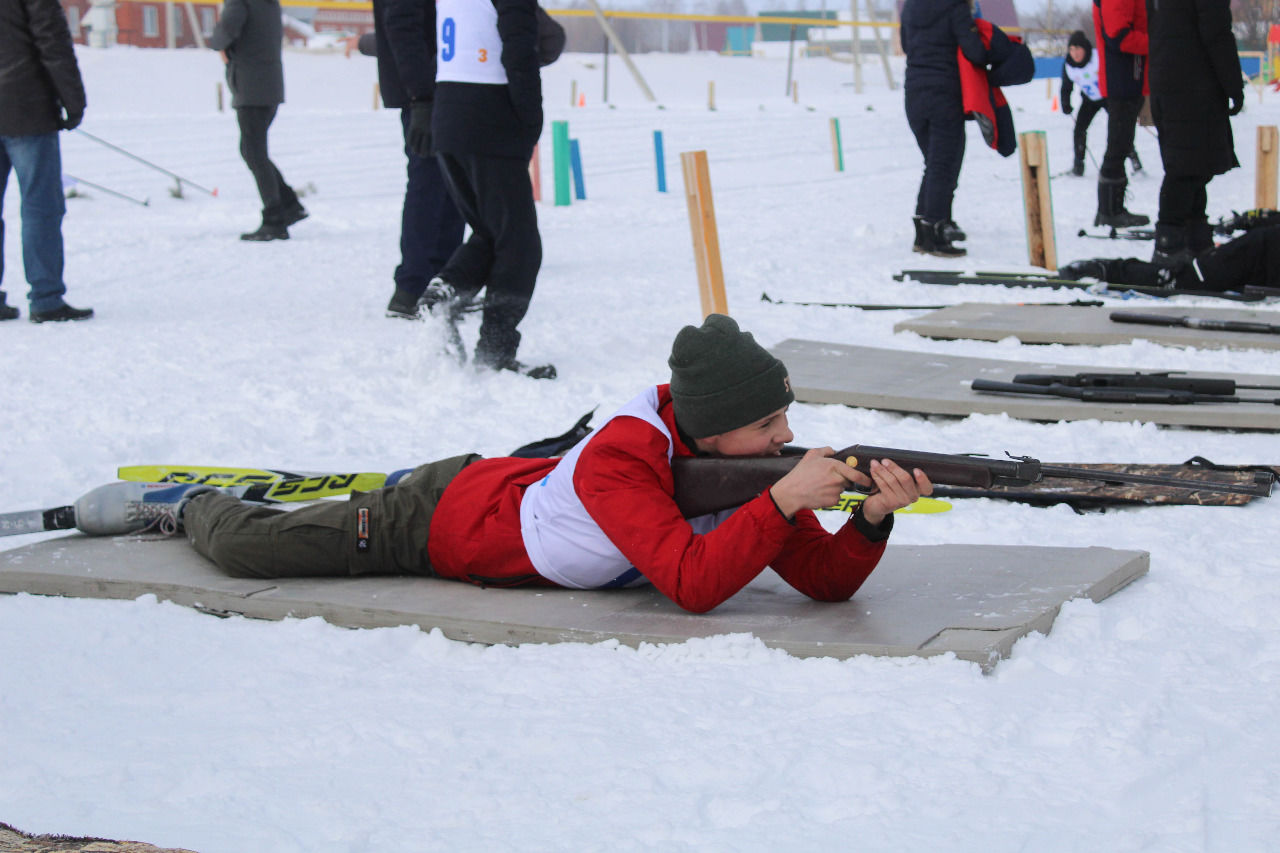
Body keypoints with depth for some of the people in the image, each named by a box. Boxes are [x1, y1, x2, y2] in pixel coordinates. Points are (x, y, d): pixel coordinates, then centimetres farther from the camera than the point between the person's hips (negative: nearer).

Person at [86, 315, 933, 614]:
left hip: (512, 479, 6)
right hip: (440, 522, -6)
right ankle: (191, 500, 39)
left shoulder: (746, 465, -19)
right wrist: (783, 499, -54)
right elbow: (693, 585, -50)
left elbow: (827, 579, -21)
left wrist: (875, 515, -40)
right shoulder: (619, 460, -40)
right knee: (245, 546, 5)